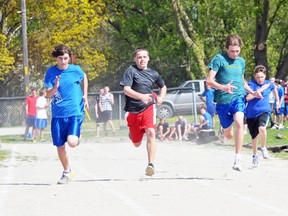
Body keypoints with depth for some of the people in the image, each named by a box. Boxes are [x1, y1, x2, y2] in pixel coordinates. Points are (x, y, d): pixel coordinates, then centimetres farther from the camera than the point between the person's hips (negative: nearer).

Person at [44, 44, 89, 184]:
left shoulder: (75, 70, -3)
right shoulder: (51, 72, -2)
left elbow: (84, 78, 21)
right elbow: (48, 95, -5)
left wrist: (85, 96, 15)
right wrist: (55, 86, -25)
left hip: (75, 111, -2)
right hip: (58, 114, 2)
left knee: (72, 142, -21)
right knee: (60, 146, 6)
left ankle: (76, 137, 17)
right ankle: (67, 172, 28)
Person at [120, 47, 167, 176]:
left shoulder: (153, 74, 8)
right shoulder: (131, 71, -4)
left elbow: (163, 87, 28)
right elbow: (126, 90, -16)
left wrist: (161, 97, 7)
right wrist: (141, 96, -32)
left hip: (148, 107, 1)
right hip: (133, 109, -1)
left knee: (151, 132, -25)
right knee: (137, 144, 12)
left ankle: (151, 164, -27)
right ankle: (131, 133, 51)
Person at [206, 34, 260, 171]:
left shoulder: (241, 61, 12)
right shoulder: (219, 59, -5)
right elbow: (209, 81, -12)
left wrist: (252, 92, 13)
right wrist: (223, 87, -29)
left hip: (238, 98, 2)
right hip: (223, 100, -2)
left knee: (239, 123, -28)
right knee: (228, 136, 10)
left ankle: (238, 159, -27)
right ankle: (223, 129, 51)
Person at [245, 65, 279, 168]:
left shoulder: (269, 84, 2)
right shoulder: (251, 84, -10)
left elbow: (274, 89, 27)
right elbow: (248, 97, -25)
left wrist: (277, 101, 36)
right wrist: (261, 89, -23)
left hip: (264, 111, 0)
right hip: (251, 113, 0)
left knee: (261, 128, -31)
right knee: (254, 136, 11)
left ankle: (263, 148, -6)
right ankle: (255, 155, 37)